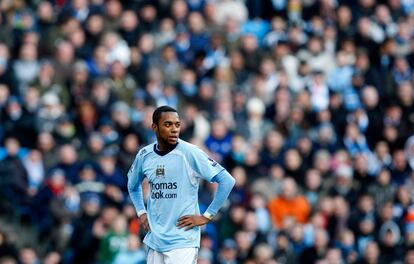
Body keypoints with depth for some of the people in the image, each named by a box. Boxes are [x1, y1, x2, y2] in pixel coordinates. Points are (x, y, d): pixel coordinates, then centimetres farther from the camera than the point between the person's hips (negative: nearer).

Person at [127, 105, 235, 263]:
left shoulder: (190, 153, -10)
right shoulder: (144, 155, 6)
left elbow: (227, 181, -12)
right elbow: (133, 185, 27)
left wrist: (207, 216, -11)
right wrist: (141, 212, 13)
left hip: (182, 242, -5)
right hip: (154, 240, 5)